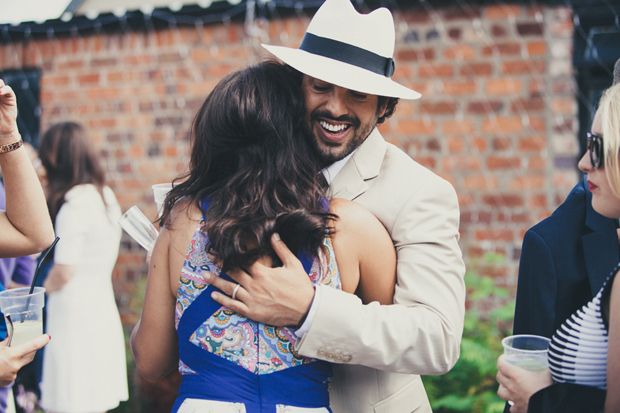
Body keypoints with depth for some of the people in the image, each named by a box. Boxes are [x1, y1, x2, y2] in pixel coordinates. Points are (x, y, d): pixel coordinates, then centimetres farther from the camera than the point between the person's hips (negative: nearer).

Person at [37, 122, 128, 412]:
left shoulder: (73, 205, -16)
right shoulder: (106, 196, 11)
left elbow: (64, 271, -18)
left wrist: (43, 289, 1)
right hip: (103, 309, 9)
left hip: (74, 315, -9)